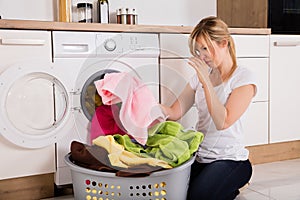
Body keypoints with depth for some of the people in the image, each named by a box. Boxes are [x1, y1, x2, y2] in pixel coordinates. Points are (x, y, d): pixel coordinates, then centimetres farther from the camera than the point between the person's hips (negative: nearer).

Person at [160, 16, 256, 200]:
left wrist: (206, 82, -22)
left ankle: (233, 184, 6)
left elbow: (223, 122, -20)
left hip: (229, 159, -5)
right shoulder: (201, 75, 11)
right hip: (199, 156, 6)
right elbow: (175, 112, 1)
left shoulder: (243, 77, -8)